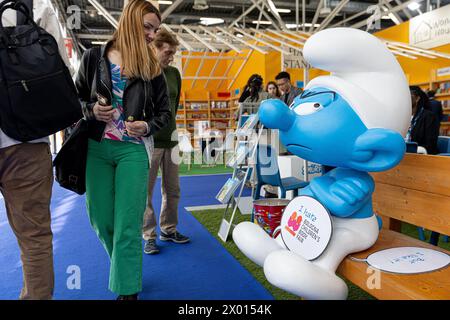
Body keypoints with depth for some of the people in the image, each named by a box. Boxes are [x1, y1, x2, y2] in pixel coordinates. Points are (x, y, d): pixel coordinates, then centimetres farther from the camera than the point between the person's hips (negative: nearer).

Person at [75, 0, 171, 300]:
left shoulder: (152, 66, 4)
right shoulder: (94, 57, 3)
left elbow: (164, 111, 8)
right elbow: (76, 98, 10)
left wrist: (148, 127, -11)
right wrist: (91, 110, -11)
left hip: (133, 150, -1)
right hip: (96, 148, 2)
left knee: (127, 224, -3)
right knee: (101, 219, 10)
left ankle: (127, 290, 9)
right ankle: (126, 266, 36)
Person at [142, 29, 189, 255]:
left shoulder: (174, 73, 11)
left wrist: (172, 126, 15)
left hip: (170, 140, 6)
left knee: (172, 190, 12)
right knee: (146, 191, 2)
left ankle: (168, 229, 26)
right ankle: (149, 236, 14)